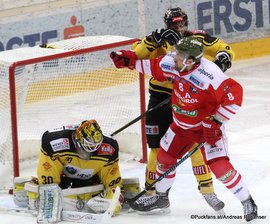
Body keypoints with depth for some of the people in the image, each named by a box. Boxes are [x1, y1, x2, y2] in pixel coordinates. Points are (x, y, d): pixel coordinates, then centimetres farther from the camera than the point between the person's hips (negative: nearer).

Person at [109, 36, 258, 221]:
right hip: (182, 125, 7)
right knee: (165, 157, 13)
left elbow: (235, 93, -33)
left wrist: (217, 121, -28)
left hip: (208, 127, -7)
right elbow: (154, 67, 8)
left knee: (219, 166, -16)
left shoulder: (208, 75, -35)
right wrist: (129, 60, 1)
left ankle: (248, 202, 2)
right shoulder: (173, 64, -14)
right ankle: (161, 199, 36)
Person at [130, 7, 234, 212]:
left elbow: (225, 49, 1)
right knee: (159, 147, 3)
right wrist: (155, 39, -30)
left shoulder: (198, 38, -3)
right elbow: (137, 53, -17)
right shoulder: (161, 41, -5)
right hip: (161, 101, 0)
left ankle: (207, 188, 4)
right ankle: (151, 191, 17)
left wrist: (223, 58, -21)